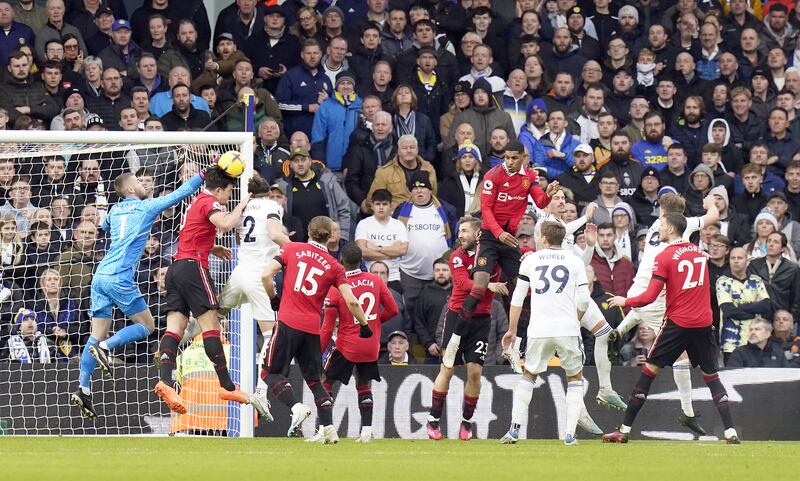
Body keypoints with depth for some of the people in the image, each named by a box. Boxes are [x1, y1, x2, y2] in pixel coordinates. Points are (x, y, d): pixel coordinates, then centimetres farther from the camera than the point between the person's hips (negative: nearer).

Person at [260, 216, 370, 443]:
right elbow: (351, 301, 0)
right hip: (313, 328, 3)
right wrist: (364, 325, 14)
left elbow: (266, 274, -6)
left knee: (271, 372, 6)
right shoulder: (334, 266, 7)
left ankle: (296, 407, -17)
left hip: (288, 322, -3)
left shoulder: (291, 249, 4)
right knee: (314, 379, 15)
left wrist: (274, 298, 10)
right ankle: (327, 428, 4)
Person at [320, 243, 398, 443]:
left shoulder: (336, 287, -12)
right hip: (371, 346, 4)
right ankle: (366, 431, 9)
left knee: (325, 383, 8)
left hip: (346, 347, -4)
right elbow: (393, 310, 4)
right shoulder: (375, 281, -2)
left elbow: (327, 327, -10)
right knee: (364, 387, 18)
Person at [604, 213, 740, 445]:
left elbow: (650, 297, -13)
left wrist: (625, 302, 2)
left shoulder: (664, 257, -9)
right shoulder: (699, 252, 9)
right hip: (703, 322, 5)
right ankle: (730, 432, 0)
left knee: (649, 371, 3)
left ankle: (625, 430, 4)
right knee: (711, 376, 12)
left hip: (677, 323, -5)